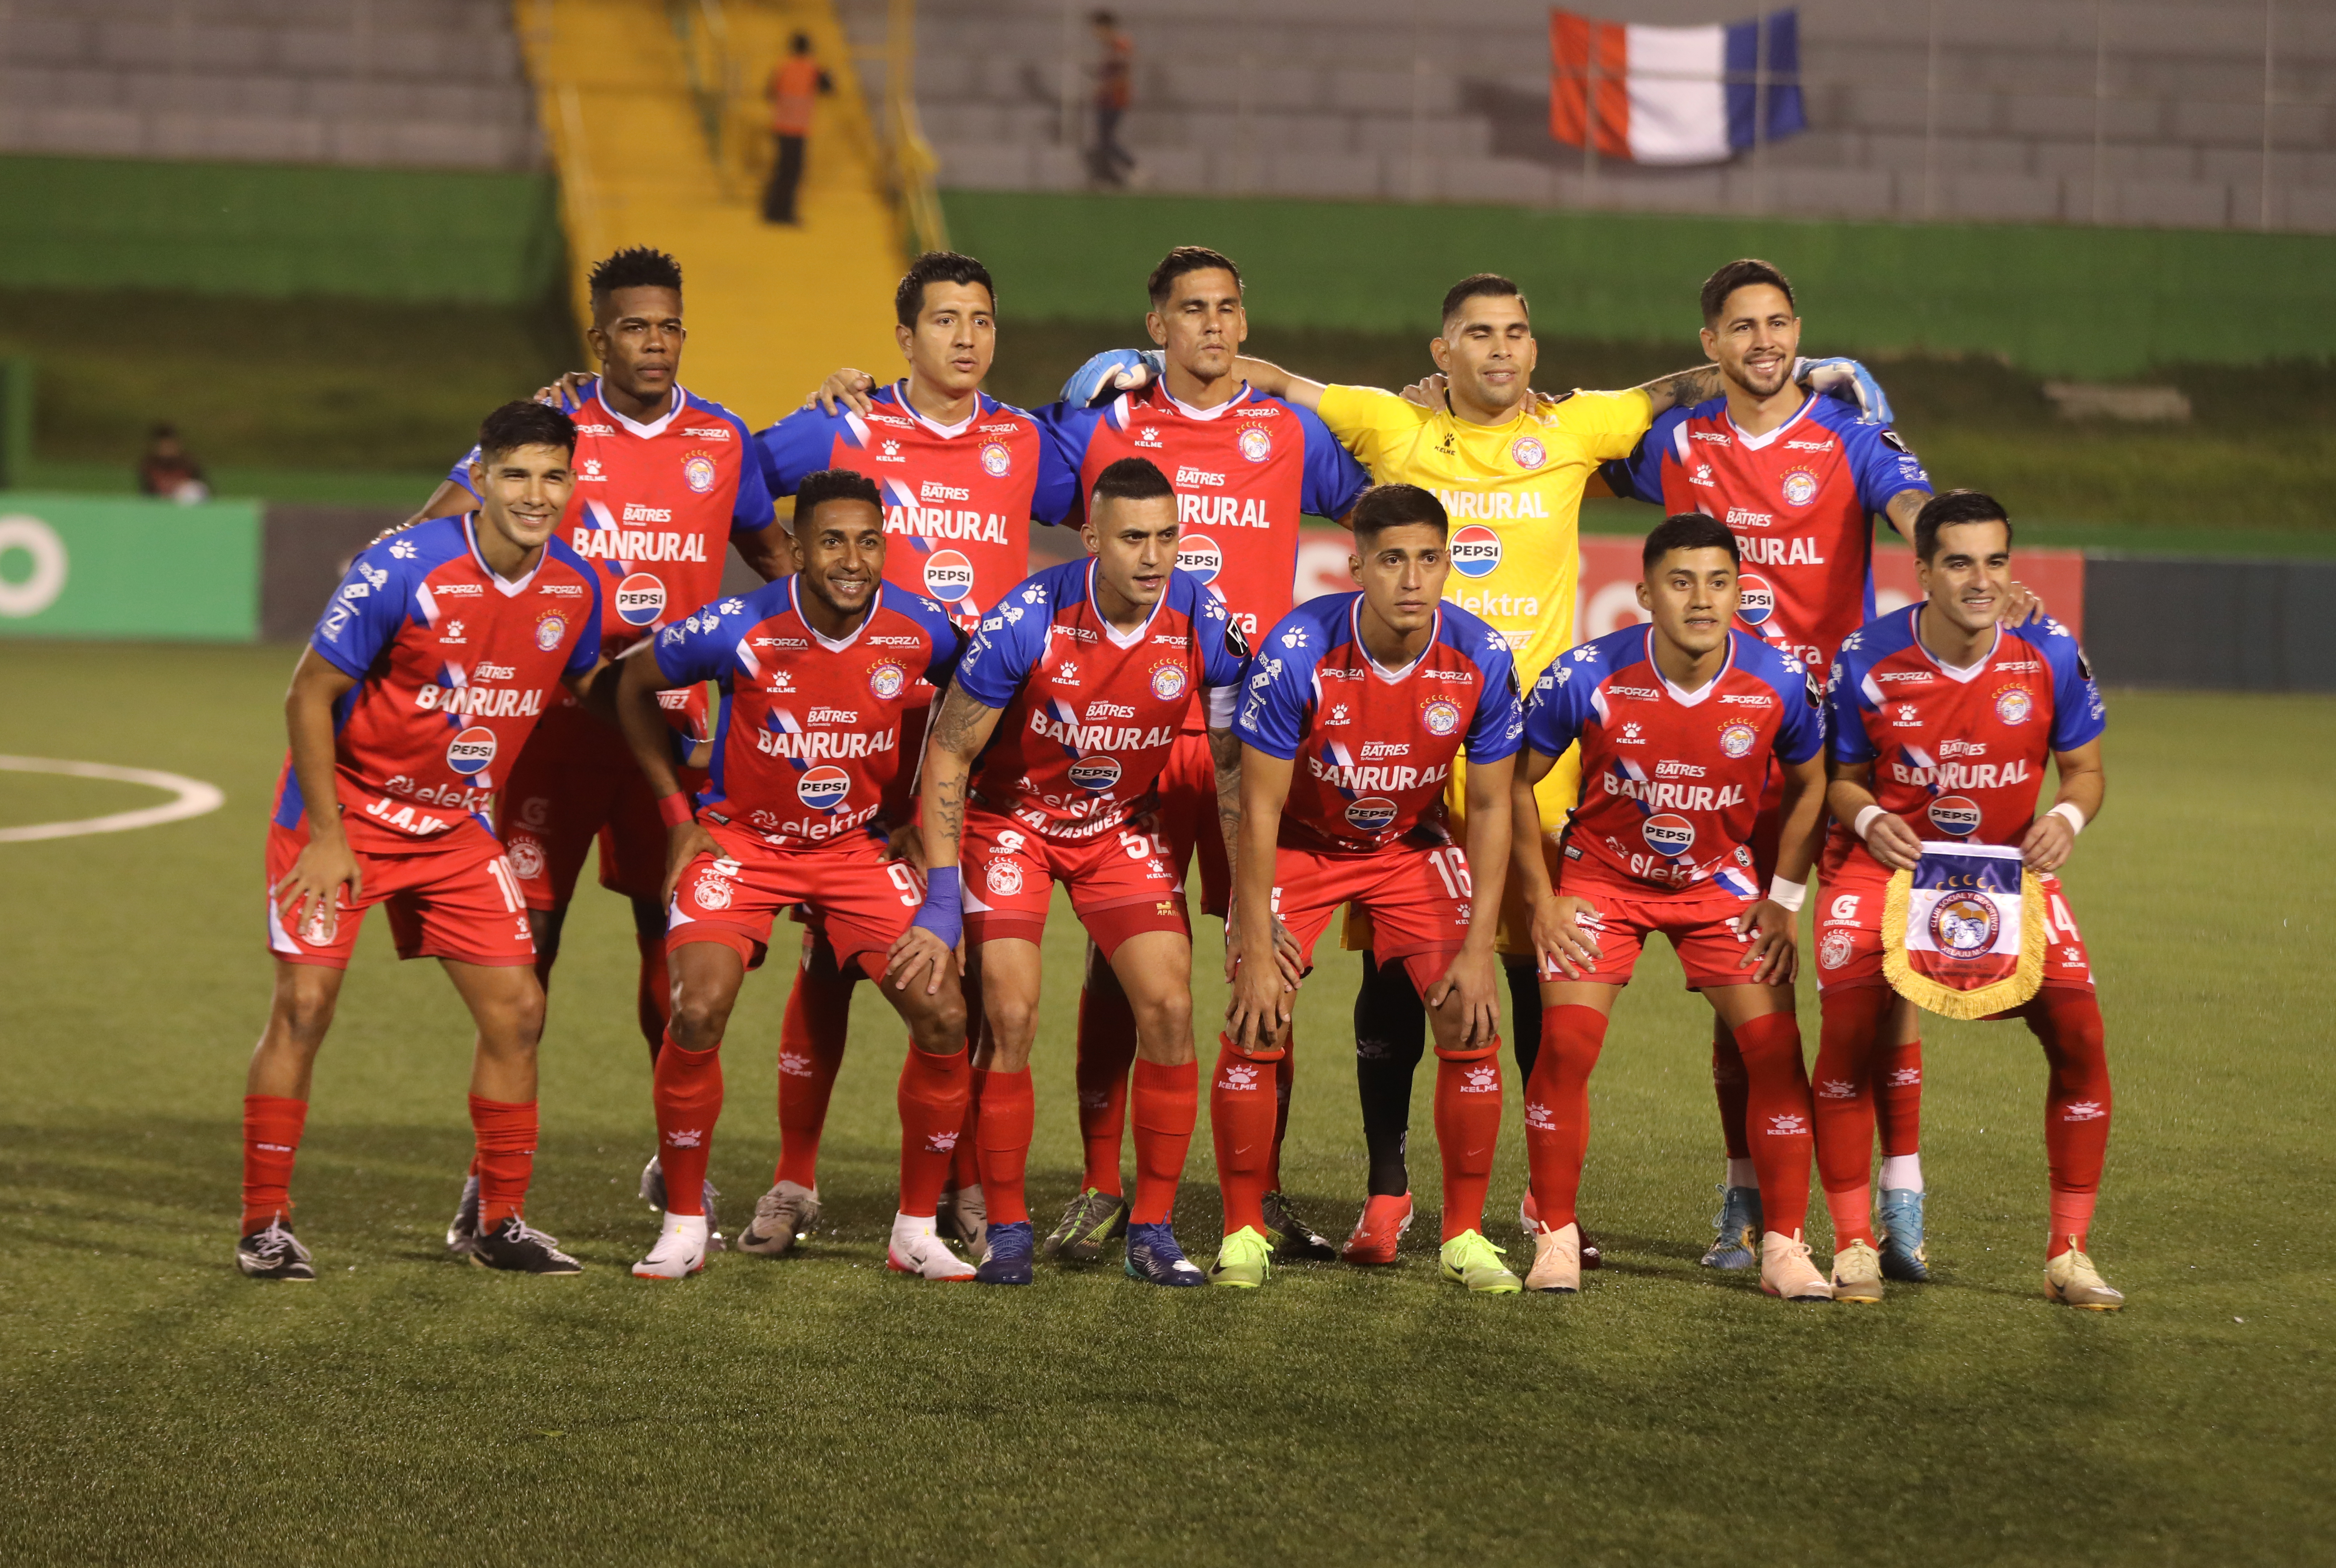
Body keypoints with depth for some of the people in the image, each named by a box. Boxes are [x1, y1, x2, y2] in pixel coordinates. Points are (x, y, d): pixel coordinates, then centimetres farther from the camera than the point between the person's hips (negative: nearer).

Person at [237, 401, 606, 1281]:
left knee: (516, 1010, 0)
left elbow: (590, 691, 15)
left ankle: (499, 1224, 13)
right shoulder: (401, 569, -23)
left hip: (457, 827, 5)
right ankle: (265, 1227, 1)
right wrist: (327, 836, -17)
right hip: (348, 809, -5)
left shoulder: (575, 588, -6)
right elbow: (309, 696, -16)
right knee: (304, 1005, -10)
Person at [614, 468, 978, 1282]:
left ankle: (916, 1230, 6)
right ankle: (684, 1225, -3)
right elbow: (635, 687, -1)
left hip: (859, 844, 2)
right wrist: (678, 813, -2)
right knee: (697, 1013, -21)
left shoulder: (921, 630, -13)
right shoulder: (738, 628, -19)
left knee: (943, 1018, -11)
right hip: (741, 839, -2)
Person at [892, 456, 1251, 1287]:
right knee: (1010, 1016, -13)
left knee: (1169, 1009, -9)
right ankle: (1006, 1229, 1)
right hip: (1011, 817, -3)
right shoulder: (1026, 621, -27)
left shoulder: (1206, 624, -19)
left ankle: (1153, 1228, 3)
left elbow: (1238, 769, -6)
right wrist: (942, 899, -19)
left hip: (1122, 824, 3)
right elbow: (948, 754, -16)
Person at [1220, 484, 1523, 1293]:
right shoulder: (1297, 651, -29)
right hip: (1300, 843, -2)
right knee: (1255, 1026, -15)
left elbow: (1489, 809, -10)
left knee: (1472, 1025, -10)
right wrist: (1256, 952, -22)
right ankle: (1243, 1235, 0)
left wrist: (1478, 950, -14)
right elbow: (1260, 807, -21)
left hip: (1414, 846, 2)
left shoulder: (1481, 659, -21)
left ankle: (1465, 1237, 4)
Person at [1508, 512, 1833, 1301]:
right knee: (1566, 1044, -15)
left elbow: (1809, 786, 2)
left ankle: (1785, 1247, 0)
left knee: (1776, 1046, -11)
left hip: (1718, 880, 1)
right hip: (1602, 874, -1)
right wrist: (1542, 899, -8)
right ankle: (1555, 1237, 1)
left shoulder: (1779, 682, -18)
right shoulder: (1587, 677, -22)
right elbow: (1518, 782, -7)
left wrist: (1783, 902, -3)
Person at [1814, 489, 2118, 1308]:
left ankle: (2069, 1253, 0)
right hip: (1890, 860, -1)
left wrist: (2067, 817, -19)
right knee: (1850, 1026, -22)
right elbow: (1841, 779, 0)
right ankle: (1854, 1246, -8)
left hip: (2011, 866, 1)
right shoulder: (1868, 660, -12)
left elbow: (2083, 768, 3)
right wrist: (1870, 820, -21)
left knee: (2079, 1033, -15)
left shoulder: (2051, 655, -10)